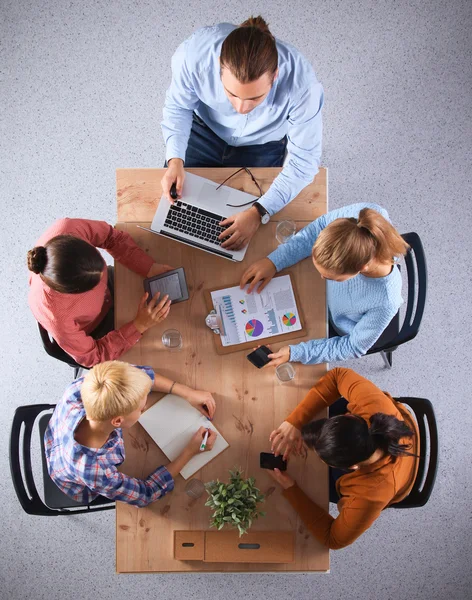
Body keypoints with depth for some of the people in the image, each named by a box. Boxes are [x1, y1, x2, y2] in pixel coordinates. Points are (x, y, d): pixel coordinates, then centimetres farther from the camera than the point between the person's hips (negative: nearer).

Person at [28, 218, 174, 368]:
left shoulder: (68, 227, -39)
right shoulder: (56, 317, -46)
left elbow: (111, 236, -17)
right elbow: (91, 356, -27)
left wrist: (149, 267, -28)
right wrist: (139, 325, -32)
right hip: (96, 331, -4)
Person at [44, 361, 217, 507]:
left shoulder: (80, 389, -38)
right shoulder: (98, 476, -48)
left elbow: (140, 372, -19)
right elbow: (145, 494, -26)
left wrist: (187, 392, -22)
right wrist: (190, 451, -23)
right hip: (85, 491, -3)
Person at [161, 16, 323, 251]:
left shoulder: (302, 85, -39)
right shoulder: (194, 53, -36)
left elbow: (304, 161, -28)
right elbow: (178, 106, -14)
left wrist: (259, 212, -36)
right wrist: (175, 160, -30)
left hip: (261, 145, -1)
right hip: (204, 128, 1)